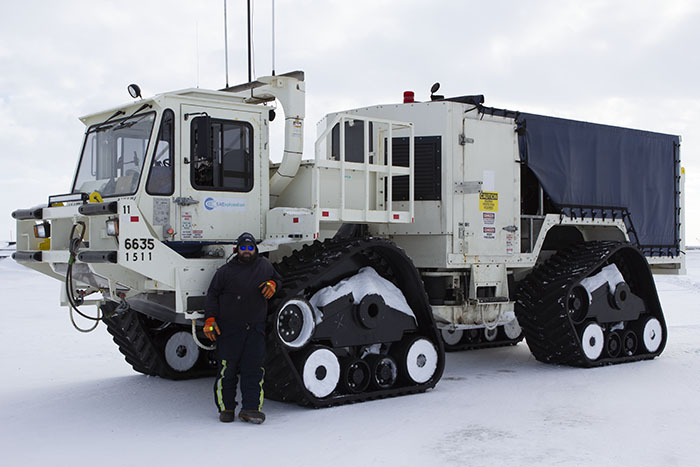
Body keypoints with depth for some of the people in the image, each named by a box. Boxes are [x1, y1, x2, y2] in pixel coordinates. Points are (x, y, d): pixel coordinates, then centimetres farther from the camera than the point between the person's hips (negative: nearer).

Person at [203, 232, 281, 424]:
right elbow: (212, 295, 6)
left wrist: (272, 285, 5)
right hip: (228, 327, -2)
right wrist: (210, 319, -5)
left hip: (256, 328, 2)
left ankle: (251, 408, -7)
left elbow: (277, 278, 30)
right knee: (227, 368, -2)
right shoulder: (225, 271, 6)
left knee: (254, 368, -6)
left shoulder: (264, 266, 13)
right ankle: (226, 408, 10)